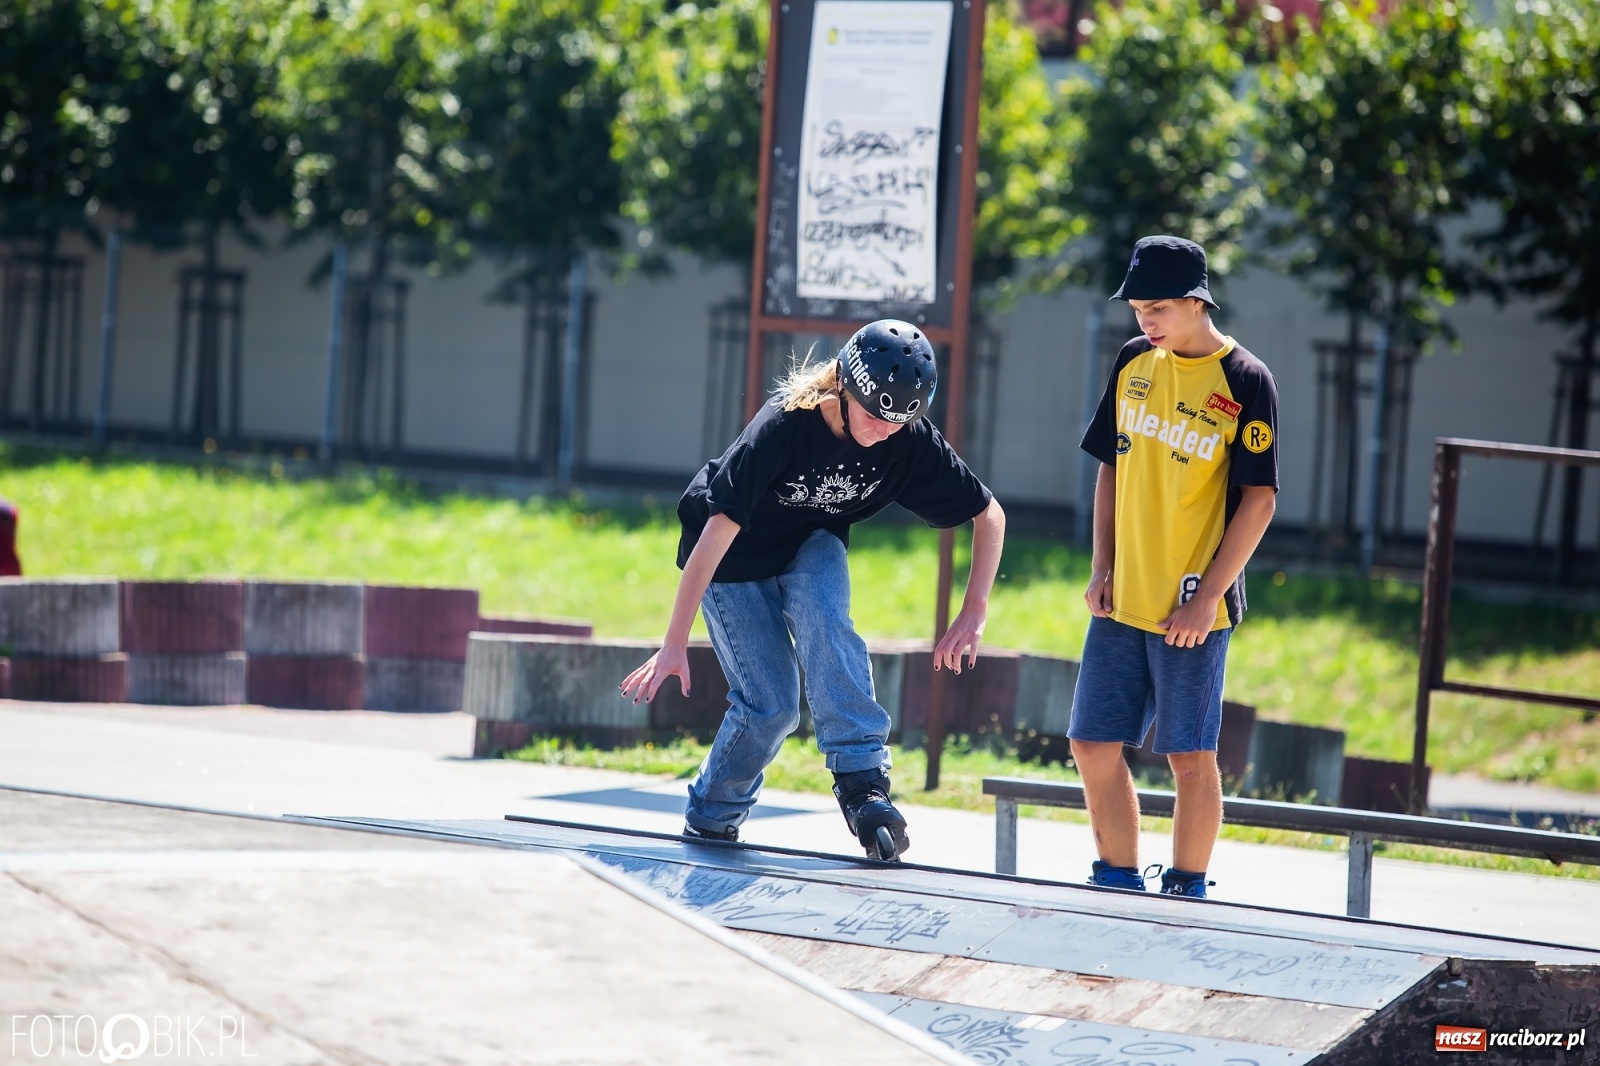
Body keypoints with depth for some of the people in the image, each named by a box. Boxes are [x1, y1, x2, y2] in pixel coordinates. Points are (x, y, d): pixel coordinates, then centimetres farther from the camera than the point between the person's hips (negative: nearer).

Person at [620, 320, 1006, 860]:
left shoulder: (912, 441, -23)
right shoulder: (785, 426, -35)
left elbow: (989, 514, -10)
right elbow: (718, 530, -34)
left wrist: (974, 613, -20)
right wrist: (675, 643, -36)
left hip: (814, 547, 3)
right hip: (736, 559, -3)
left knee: (825, 625, -30)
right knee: (770, 704, -12)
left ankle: (861, 779, -29)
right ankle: (708, 822, 11)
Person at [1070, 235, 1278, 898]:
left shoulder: (1246, 382, -8)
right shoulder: (1134, 364, 8)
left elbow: (1259, 499, -10)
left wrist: (1206, 598, -14)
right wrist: (1102, 568, 7)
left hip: (1191, 610, -6)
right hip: (1122, 599, 6)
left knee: (1190, 757, -1)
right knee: (1093, 745, 6)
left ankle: (1185, 894, 8)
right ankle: (1117, 884, 18)